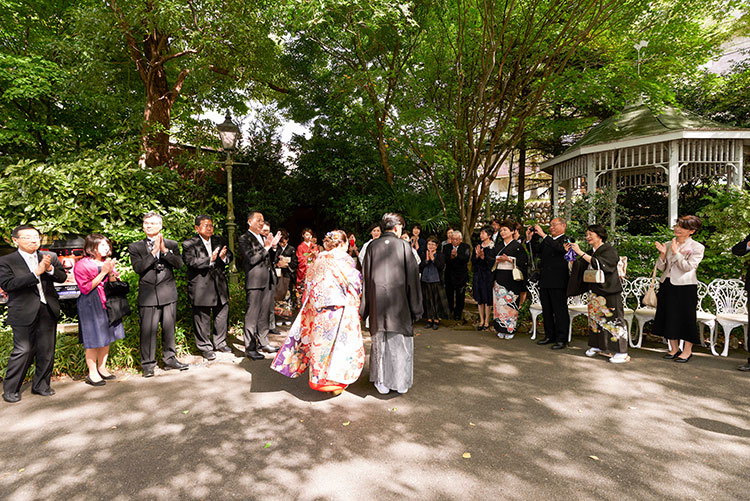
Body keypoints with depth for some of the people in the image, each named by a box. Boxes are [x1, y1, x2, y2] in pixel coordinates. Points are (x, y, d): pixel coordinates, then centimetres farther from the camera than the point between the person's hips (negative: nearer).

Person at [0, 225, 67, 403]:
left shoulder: (50, 257, 7)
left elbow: (62, 277, 5)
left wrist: (50, 269, -15)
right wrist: (36, 273, -20)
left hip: (48, 311, 4)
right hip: (24, 313, -4)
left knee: (46, 351, 10)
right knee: (23, 351, -1)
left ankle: (40, 385, 25)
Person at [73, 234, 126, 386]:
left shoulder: (107, 262, 11)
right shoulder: (81, 265, -8)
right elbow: (85, 288, -14)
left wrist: (111, 272, -8)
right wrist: (103, 273, -17)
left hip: (107, 302, 6)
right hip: (91, 305, -6)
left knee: (107, 336, 10)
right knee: (93, 340, -2)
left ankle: (102, 368, 24)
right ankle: (92, 373, 10)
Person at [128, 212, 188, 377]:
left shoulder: (172, 245, 10)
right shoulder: (135, 247, 7)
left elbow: (179, 264, -5)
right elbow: (138, 267, -9)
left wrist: (164, 250, -15)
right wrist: (154, 252, -15)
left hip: (168, 294, 2)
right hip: (148, 294, -1)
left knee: (169, 328, 9)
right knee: (148, 330, -1)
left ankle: (169, 359, 22)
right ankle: (147, 364, 11)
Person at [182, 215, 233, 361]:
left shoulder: (221, 241, 11)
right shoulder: (189, 244, -4)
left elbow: (230, 256, 7)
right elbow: (191, 262, -16)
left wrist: (224, 257, -16)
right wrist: (210, 260, -26)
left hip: (220, 285, 5)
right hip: (201, 287, -5)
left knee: (222, 314, 13)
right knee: (202, 319, 4)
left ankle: (220, 343, 31)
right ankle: (205, 347, 20)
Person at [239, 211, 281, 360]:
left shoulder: (263, 238, 17)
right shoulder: (244, 239, -6)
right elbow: (251, 259, -17)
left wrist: (273, 246, 4)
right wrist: (266, 247, -15)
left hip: (268, 282, 8)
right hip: (255, 282, -8)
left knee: (264, 314, 15)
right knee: (252, 316, -2)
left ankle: (263, 343, 26)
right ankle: (250, 348, 6)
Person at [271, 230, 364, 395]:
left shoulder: (318, 259, 7)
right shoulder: (344, 259, -9)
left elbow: (310, 285, 13)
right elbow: (355, 284, -8)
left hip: (317, 308, 5)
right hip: (339, 310, -5)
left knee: (320, 341, 14)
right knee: (340, 342, 5)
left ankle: (319, 378, 24)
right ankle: (335, 381, 9)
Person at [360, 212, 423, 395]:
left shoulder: (372, 246, 0)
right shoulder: (404, 246, -6)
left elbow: (365, 276, 2)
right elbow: (412, 277, -5)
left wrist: (365, 308, 10)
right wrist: (416, 307, 2)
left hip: (378, 302, 2)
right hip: (400, 302, -2)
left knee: (380, 341, 12)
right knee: (401, 342, 11)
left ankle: (382, 382, 21)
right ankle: (401, 383, 21)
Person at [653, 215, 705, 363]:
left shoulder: (697, 248, -4)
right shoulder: (668, 245, 9)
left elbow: (688, 267, -15)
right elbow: (660, 267, 7)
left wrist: (676, 252, -13)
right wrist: (663, 254, -9)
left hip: (685, 287, -5)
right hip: (667, 285, 5)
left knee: (686, 317, 3)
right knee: (668, 317, 10)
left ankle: (687, 350, 18)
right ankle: (674, 348, 25)